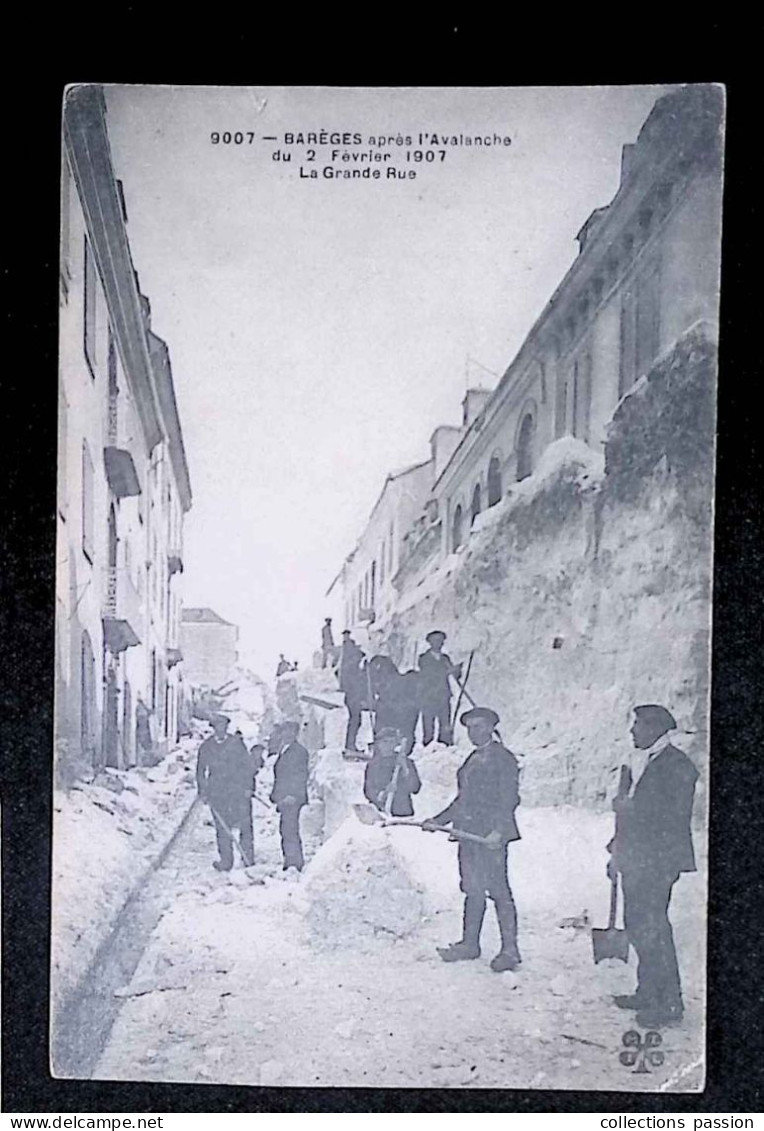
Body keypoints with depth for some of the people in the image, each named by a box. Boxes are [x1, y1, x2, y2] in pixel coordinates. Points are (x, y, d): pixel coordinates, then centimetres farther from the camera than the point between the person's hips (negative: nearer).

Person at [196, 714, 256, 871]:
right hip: (217, 793, 1)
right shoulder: (206, 747, 8)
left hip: (239, 791, -1)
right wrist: (203, 792, 8)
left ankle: (248, 859, 11)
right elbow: (201, 770, 14)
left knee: (245, 825, -2)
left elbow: (247, 765, 6)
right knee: (222, 828, 2)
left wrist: (248, 787, 1)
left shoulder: (237, 743, 4)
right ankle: (226, 862, 9)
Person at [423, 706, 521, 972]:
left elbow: (509, 799, -11)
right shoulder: (473, 760, 20)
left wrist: (498, 830, -22)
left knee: (498, 889, -6)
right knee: (473, 889, 11)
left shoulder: (503, 758, -3)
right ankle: (469, 943, 19)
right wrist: (439, 820, 15)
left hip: (491, 834, -7)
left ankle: (510, 950, -1)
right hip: (468, 832, 7)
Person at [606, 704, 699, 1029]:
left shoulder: (677, 765, -12)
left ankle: (669, 1002, 2)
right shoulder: (646, 763, 15)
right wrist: (618, 852, 17)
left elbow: (673, 817, -20)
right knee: (638, 925, 13)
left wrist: (627, 808, -14)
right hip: (637, 860, 9)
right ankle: (649, 993, 24)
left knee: (652, 927, -6)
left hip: (657, 862, -9)